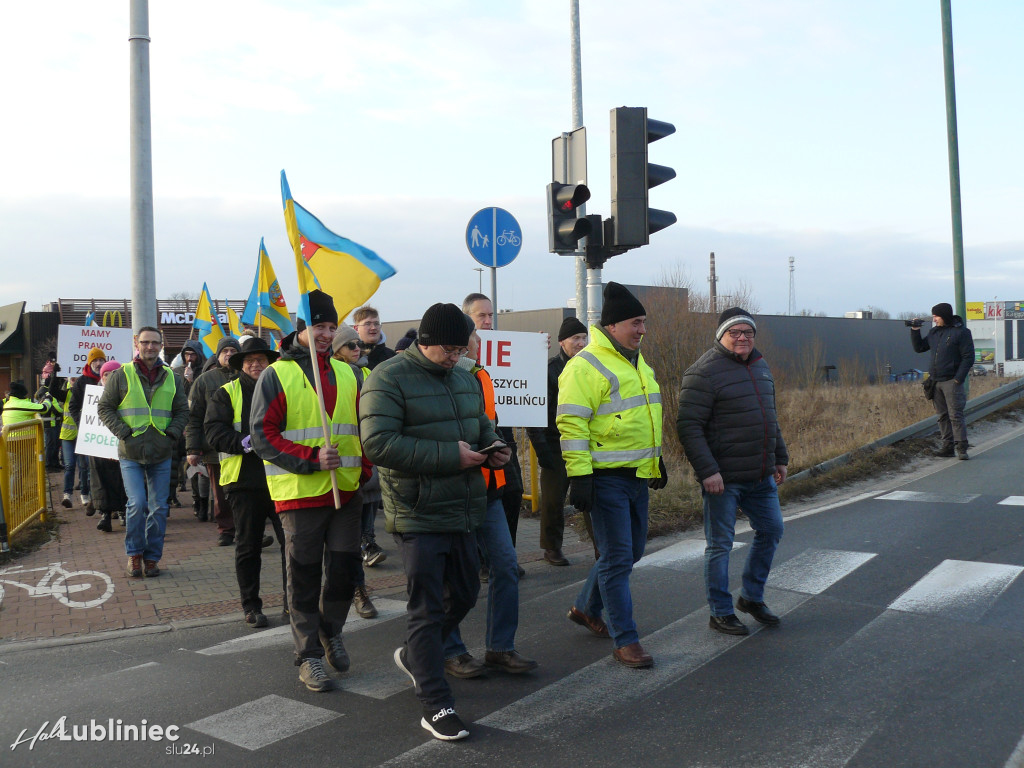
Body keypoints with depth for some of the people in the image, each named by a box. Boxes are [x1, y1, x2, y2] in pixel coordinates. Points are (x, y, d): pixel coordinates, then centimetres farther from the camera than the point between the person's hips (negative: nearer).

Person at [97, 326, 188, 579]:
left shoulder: (171, 378, 9)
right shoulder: (121, 375, 1)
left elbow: (182, 411, 15)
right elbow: (104, 407, 4)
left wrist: (171, 433, -1)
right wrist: (123, 432, -8)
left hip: (161, 455, 3)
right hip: (131, 454, -2)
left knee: (159, 508, 4)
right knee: (137, 503, -11)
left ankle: (152, 557, 16)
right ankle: (134, 553, 8)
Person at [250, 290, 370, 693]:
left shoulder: (346, 373, 13)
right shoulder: (276, 375, -4)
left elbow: (362, 427, 19)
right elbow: (262, 435, -8)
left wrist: (363, 470, 6)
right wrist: (310, 459, -17)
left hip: (346, 491, 5)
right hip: (299, 493, -4)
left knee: (346, 567, 8)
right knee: (305, 576, 4)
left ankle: (330, 631, 34)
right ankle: (309, 656, 17)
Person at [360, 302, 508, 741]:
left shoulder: (464, 378, 13)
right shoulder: (388, 378, -12)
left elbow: (482, 423, 26)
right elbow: (378, 443, -22)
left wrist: (492, 449, 1)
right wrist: (449, 455, -23)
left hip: (463, 511, 8)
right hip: (418, 515, -8)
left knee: (464, 593, 18)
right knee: (428, 608, -3)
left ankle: (413, 655, 41)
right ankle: (436, 705, 7)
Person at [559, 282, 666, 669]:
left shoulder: (637, 362, 16)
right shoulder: (586, 366, -13)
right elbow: (571, 425, -18)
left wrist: (657, 460, 27)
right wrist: (579, 476, -22)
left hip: (638, 476, 9)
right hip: (606, 478, -9)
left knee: (632, 550, 17)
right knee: (617, 557, -4)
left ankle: (586, 608, 36)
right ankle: (625, 641, 6)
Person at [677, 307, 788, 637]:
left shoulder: (760, 367, 13)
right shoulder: (704, 372, -13)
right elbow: (689, 426, -18)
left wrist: (780, 458, 20)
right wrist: (707, 471, -23)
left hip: (761, 476, 8)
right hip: (723, 478, -8)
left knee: (771, 530, 16)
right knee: (720, 544, 2)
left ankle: (752, 597, 33)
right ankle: (720, 613, 15)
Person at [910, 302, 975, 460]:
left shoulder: (961, 332, -7)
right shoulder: (934, 332, 14)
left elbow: (968, 358, -9)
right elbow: (919, 348, 20)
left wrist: (958, 379, -15)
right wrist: (915, 330, 8)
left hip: (951, 381, -7)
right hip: (935, 381, 7)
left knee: (955, 415, -8)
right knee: (942, 416, 8)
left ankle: (961, 448, -5)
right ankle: (947, 446, 13)